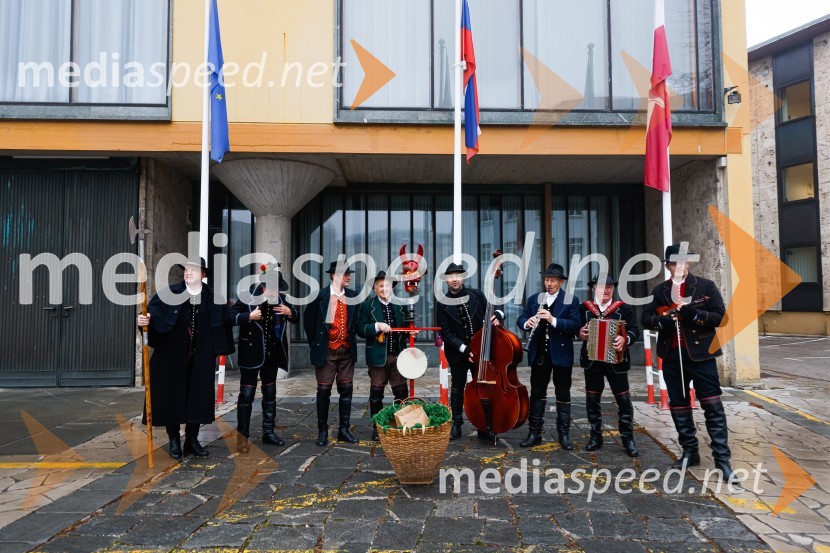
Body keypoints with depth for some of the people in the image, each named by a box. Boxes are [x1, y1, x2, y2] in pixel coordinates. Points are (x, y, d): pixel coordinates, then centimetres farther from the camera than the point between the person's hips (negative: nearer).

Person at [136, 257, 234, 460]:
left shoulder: (213, 298, -1)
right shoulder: (170, 293, -6)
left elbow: (222, 323, 4)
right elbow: (154, 311, -20)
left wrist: (218, 351, 1)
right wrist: (146, 319, -42)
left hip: (201, 358, 2)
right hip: (172, 356, -1)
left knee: (198, 396, 7)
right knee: (172, 395, 6)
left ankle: (192, 440, 22)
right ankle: (174, 440, 23)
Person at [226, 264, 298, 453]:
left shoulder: (280, 299, 0)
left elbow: (296, 318, 9)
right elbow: (229, 316, -13)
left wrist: (290, 312, -13)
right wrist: (249, 316, -27)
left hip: (271, 354, 5)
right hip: (251, 354, -4)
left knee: (270, 394, 12)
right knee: (246, 395, 0)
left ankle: (268, 432, 24)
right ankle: (242, 435, 12)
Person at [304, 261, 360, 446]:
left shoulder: (353, 297, 2)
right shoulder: (320, 296, -8)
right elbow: (308, 320, 2)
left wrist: (351, 340, 8)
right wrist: (315, 344, 6)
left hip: (347, 351, 3)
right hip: (326, 352, -3)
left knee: (346, 390, 7)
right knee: (324, 391, 5)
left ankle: (344, 430, 18)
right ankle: (322, 431, 17)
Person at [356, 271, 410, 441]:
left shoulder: (399, 306, 10)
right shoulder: (367, 306, 0)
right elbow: (360, 329, -8)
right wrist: (377, 326, -21)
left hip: (398, 356, 3)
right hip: (378, 356, -3)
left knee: (402, 392, 7)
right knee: (376, 393, 6)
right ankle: (377, 427, 18)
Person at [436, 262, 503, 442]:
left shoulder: (476, 294, -2)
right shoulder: (443, 304, -6)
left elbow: (492, 311, 5)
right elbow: (446, 332, -9)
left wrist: (497, 316, -20)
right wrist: (464, 349, -18)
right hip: (457, 353, -1)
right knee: (457, 388, 12)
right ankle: (456, 424, 25)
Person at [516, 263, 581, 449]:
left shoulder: (571, 301, -3)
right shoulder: (533, 299, 8)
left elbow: (575, 325, -13)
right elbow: (520, 319, 5)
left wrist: (553, 320, -27)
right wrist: (527, 322, -18)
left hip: (561, 354, -3)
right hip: (539, 354, 3)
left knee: (563, 394, 7)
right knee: (537, 392, 9)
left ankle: (564, 434, 18)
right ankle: (534, 433, 17)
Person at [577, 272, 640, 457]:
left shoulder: (625, 308, 0)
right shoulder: (584, 308, 4)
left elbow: (634, 331, -8)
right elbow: (576, 328, 5)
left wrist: (625, 339, -29)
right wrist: (580, 333, -18)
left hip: (616, 361, -1)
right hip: (592, 360, 2)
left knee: (624, 400, 1)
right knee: (592, 399, 9)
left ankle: (628, 439, 14)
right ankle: (596, 436, 22)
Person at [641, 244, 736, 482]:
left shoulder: (706, 285, 1)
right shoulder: (659, 290, 9)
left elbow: (721, 317, -4)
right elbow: (646, 318, 7)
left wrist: (695, 314, -21)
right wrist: (661, 320, -15)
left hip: (700, 354, -3)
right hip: (672, 356, 4)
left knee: (713, 406, -5)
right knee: (679, 406, 11)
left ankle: (722, 459, 2)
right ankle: (690, 452, 24)